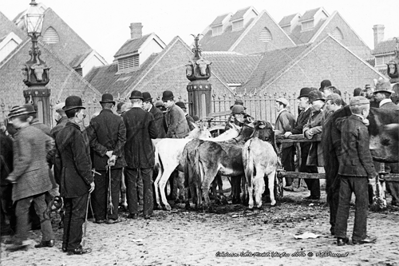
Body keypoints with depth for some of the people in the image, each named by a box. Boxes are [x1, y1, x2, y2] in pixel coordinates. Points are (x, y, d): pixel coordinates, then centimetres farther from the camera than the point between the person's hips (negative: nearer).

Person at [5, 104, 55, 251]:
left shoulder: (22, 135, -17)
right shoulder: (37, 131, 8)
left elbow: (25, 159, -22)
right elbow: (50, 142, 24)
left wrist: (14, 175, -15)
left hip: (27, 178, -8)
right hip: (41, 175, 9)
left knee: (21, 209, 1)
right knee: (41, 207, 12)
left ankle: (20, 240, 7)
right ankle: (48, 238, 14)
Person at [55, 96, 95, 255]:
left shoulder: (61, 133, 9)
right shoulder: (76, 134, -19)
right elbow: (81, 160, -21)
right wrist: (90, 180, -15)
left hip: (65, 181, 9)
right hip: (78, 182, -9)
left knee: (69, 212, 16)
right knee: (78, 214, -1)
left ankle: (66, 244, 24)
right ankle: (74, 247, 4)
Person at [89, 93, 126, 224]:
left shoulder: (94, 121, -4)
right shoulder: (118, 119, -4)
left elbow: (92, 141, -7)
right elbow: (122, 139, -9)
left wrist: (105, 152, -7)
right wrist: (114, 154, -10)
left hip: (99, 161, 0)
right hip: (116, 160, 0)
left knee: (99, 189, 8)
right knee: (114, 189, 5)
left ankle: (99, 216, 13)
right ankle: (112, 216, 6)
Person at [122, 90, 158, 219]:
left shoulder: (125, 116, -7)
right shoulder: (148, 116, -7)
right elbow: (154, 135, -5)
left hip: (130, 156, 0)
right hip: (146, 155, 0)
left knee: (131, 184, 8)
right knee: (147, 184, 9)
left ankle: (133, 212, 8)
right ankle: (147, 212, 9)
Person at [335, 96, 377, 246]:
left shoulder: (344, 123, 7)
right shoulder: (361, 128, -15)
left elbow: (337, 121, 34)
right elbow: (364, 154, -16)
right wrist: (372, 174, -10)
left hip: (344, 169, 7)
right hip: (358, 170, -7)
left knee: (343, 202, 8)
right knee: (362, 203, 4)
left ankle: (340, 236, 10)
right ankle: (359, 236, 8)